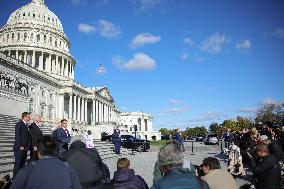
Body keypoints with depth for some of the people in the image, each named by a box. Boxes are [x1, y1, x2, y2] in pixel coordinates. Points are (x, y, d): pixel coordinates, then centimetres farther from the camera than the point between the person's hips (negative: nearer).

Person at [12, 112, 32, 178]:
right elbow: (17, 136, -14)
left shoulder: (26, 125, 15)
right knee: (18, 164, -3)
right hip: (19, 148, -7)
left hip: (25, 148, 7)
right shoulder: (19, 124, -8)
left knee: (23, 164, 10)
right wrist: (20, 146, -18)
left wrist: (28, 146, 9)